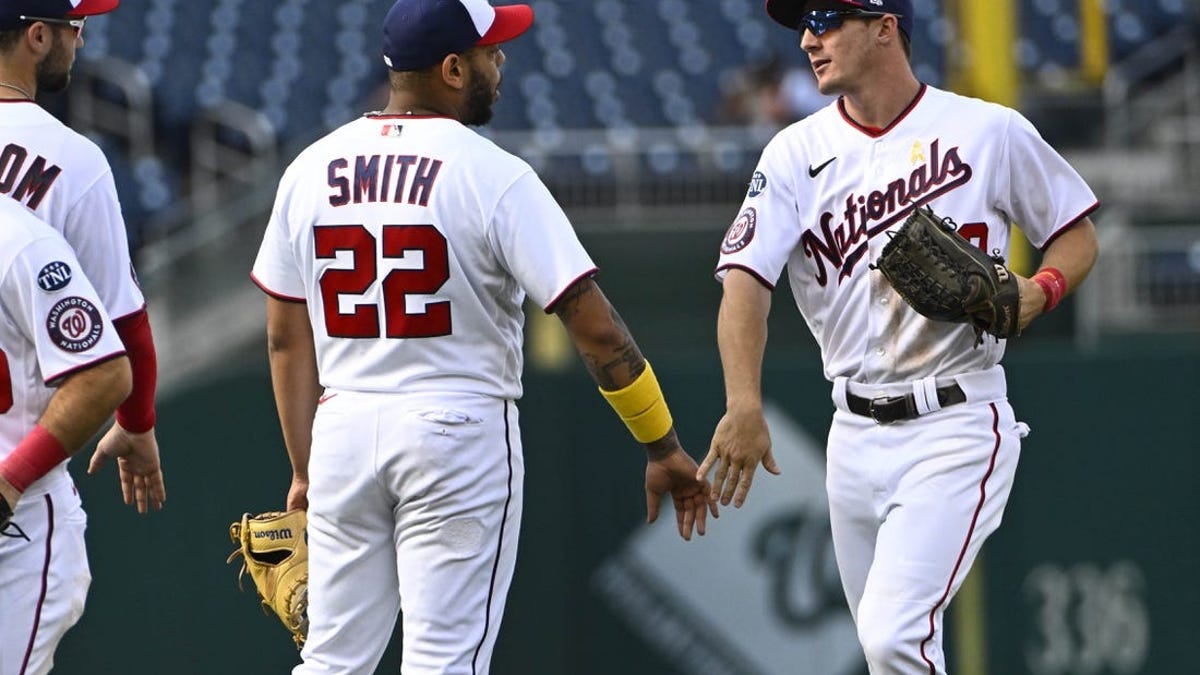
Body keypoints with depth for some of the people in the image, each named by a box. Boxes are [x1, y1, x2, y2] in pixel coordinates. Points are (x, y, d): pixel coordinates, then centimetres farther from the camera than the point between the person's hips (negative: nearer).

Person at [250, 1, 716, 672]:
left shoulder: (311, 170, 5)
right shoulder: (493, 175, -10)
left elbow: (287, 339, 9)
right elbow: (595, 325, -12)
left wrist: (305, 469, 16)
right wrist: (664, 448, -6)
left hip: (342, 426, 5)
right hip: (459, 429, -5)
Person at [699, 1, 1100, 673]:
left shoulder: (990, 132, -4)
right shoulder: (796, 153, 3)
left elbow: (1077, 234, 9)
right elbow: (746, 279, -10)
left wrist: (1039, 290, -15)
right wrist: (745, 407, -26)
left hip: (958, 427, -5)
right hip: (857, 435, 5)